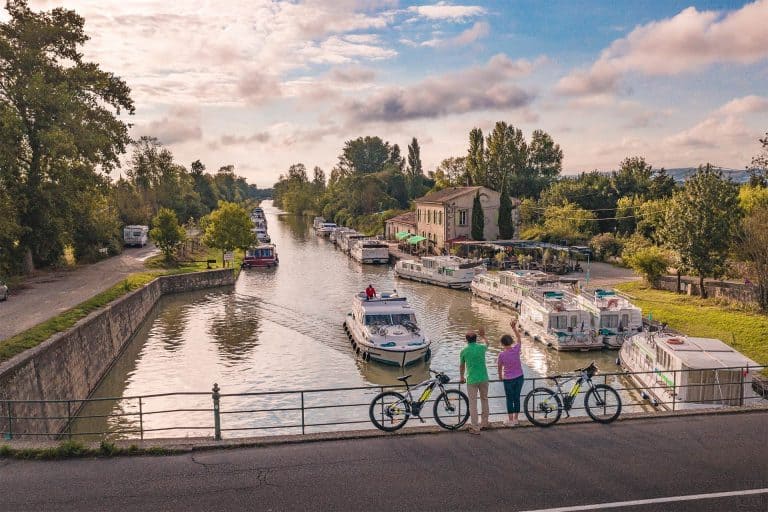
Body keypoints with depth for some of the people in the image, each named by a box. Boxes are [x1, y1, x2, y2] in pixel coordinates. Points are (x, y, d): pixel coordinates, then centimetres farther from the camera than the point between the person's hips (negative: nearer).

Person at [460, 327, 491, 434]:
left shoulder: (464, 351, -7)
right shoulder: (481, 348, -4)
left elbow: (461, 366, 6)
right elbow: (486, 343, 23)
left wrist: (462, 377, 23)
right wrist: (483, 336, 42)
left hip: (471, 380, -3)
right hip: (483, 378, 3)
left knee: (473, 403, 2)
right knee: (484, 400, 20)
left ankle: (475, 428, 3)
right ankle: (484, 423, 31)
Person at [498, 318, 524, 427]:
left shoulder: (501, 354, -15)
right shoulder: (516, 349, -12)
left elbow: (500, 367, 0)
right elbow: (518, 337, 5)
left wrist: (500, 376, 16)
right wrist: (514, 327, 5)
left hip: (508, 379, -3)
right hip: (519, 377, 3)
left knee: (509, 399, 8)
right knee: (517, 398, 13)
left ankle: (510, 420, 14)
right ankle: (515, 419, 23)